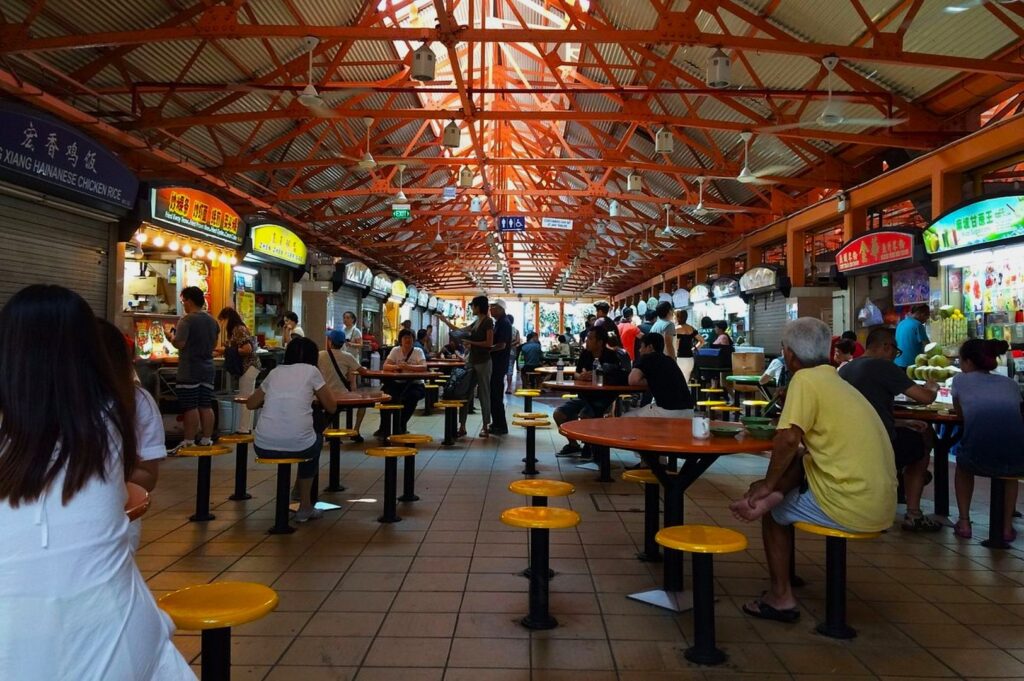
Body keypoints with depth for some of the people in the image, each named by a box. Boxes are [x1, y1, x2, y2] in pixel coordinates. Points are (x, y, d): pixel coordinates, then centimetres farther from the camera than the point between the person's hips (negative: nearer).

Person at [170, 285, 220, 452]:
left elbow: (179, 344, -18)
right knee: (206, 406, 8)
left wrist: (171, 338, 0)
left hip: (190, 370, -7)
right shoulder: (212, 320, 11)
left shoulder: (187, 320, -12)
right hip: (208, 368, 7)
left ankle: (189, 442, -1)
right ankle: (206, 440, 10)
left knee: (190, 407, -4)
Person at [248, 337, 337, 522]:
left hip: (264, 447, 4)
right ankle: (305, 507, 38)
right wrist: (316, 398, 32)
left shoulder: (275, 372, 17)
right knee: (316, 439, 33)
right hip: (297, 445, -4)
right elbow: (332, 407, 13)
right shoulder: (311, 371, 8)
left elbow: (251, 403, 28)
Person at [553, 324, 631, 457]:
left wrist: (596, 378, -28)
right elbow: (577, 374, 12)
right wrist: (581, 376, -12)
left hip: (603, 398, -7)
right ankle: (573, 444, 14)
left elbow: (616, 380, -25)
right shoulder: (585, 354, 3)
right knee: (559, 413, -5)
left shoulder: (612, 356, -17)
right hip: (585, 396, 7)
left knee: (584, 415, -33)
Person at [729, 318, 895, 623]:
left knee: (773, 508, 14)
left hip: (852, 506, -8)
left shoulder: (806, 379, -11)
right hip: (881, 502, 8)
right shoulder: (837, 381, 15)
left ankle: (780, 596, 14)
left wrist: (768, 486, -7)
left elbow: (788, 439, -22)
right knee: (797, 462, 22)